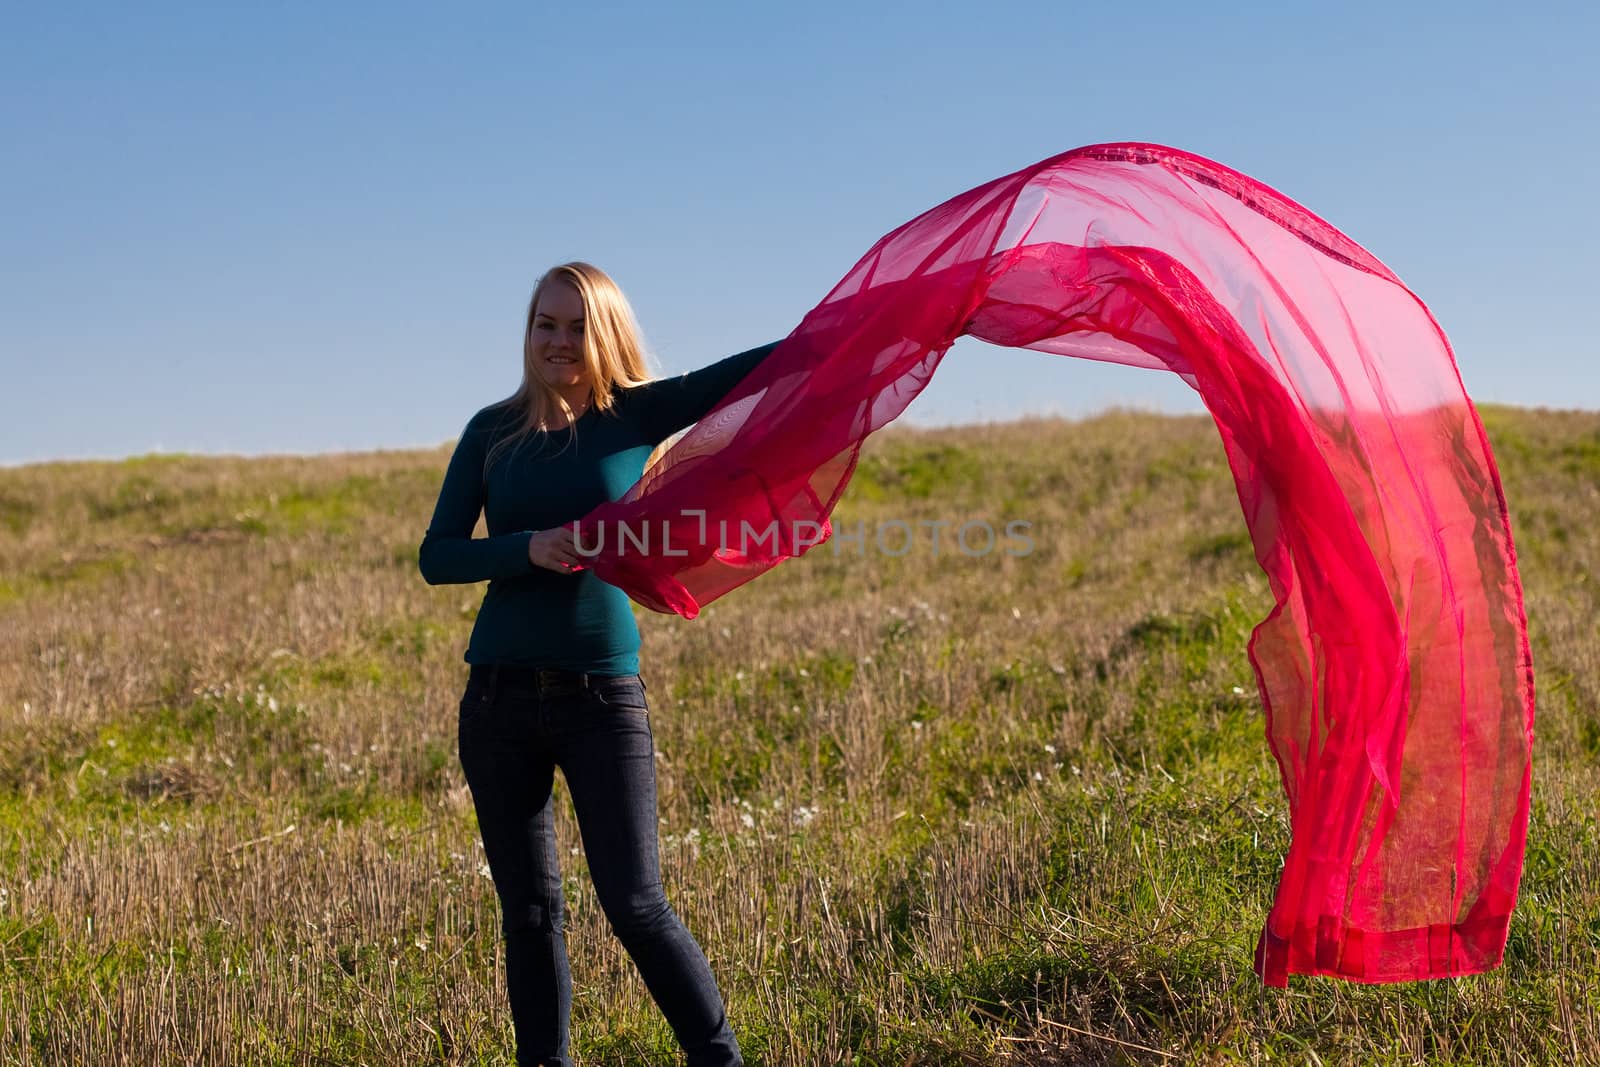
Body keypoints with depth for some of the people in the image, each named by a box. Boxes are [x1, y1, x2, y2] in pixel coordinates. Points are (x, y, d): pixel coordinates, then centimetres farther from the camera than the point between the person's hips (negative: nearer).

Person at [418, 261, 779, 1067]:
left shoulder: (637, 416, 0)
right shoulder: (494, 431, 5)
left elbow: (759, 366, -10)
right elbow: (436, 556, 0)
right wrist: (528, 548, -17)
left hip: (602, 697, -3)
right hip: (500, 698, 3)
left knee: (635, 903, -6)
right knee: (527, 908, 10)